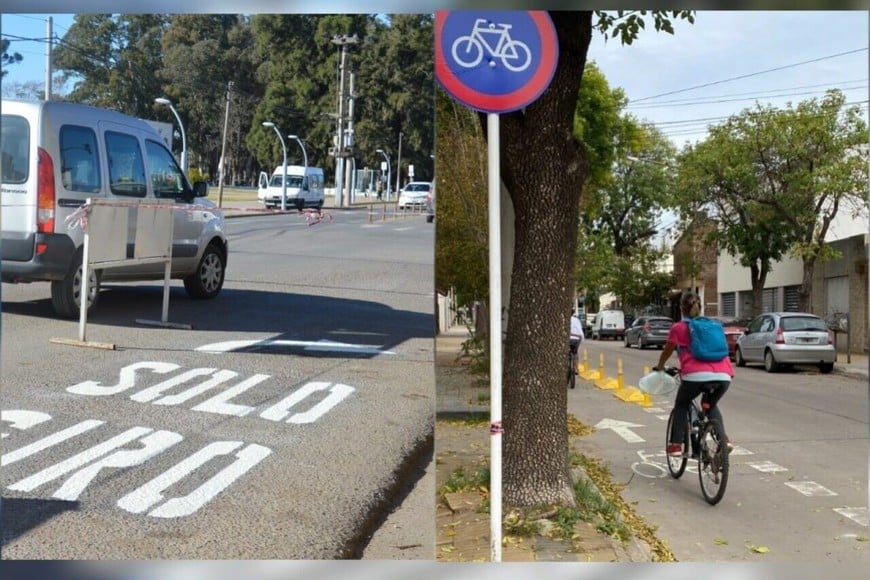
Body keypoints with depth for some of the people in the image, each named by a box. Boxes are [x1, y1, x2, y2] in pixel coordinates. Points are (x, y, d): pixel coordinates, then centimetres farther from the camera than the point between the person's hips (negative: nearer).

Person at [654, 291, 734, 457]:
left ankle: (676, 445, 14)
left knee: (681, 405, 24)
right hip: (724, 376, 3)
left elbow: (667, 352, 27)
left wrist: (660, 367, 47)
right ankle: (723, 439, 12)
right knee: (711, 405, 31)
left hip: (696, 375, -3)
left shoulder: (678, 328, 14)